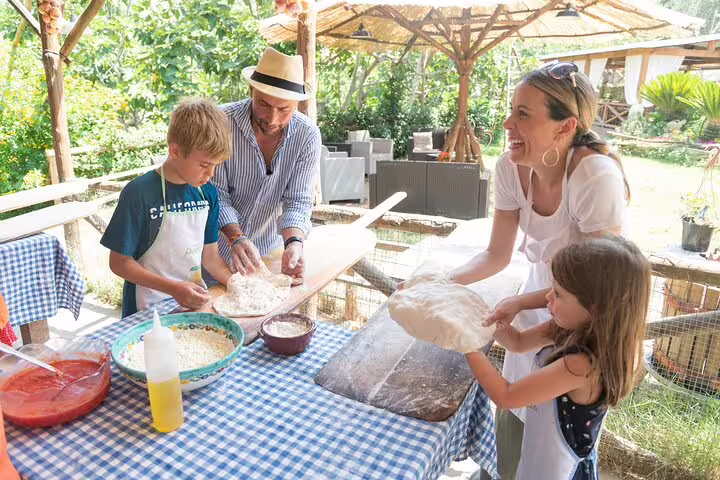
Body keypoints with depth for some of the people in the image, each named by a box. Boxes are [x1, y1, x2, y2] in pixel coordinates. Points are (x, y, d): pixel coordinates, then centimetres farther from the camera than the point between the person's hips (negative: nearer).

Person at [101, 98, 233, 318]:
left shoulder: (208, 192, 2)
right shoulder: (139, 193, -15)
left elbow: (209, 256, 8)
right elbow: (119, 262, -10)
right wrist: (174, 289, -20)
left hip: (194, 300, 4)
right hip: (148, 309, -4)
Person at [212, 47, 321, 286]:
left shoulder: (308, 135, -16)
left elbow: (298, 200, -14)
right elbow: (217, 194, -18)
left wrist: (294, 242, -33)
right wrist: (237, 238, -33)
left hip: (269, 249, 2)